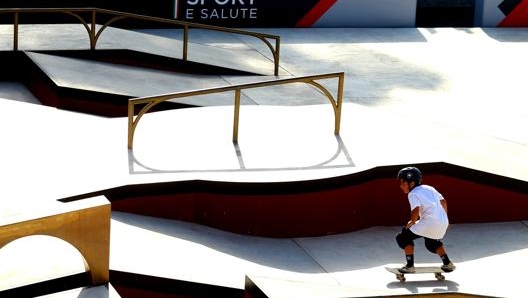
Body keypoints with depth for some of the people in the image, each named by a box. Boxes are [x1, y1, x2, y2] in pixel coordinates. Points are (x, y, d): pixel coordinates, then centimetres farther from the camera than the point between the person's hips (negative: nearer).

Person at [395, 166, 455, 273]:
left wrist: (411, 222, -1)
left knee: (404, 238, 5)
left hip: (429, 223, -8)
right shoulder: (429, 188, 19)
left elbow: (416, 210, -18)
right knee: (432, 243, 36)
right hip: (443, 222, 8)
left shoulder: (413, 194, -4)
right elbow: (443, 201, 22)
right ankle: (447, 264, 34)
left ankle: (410, 266, 1)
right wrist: (444, 219, 31)